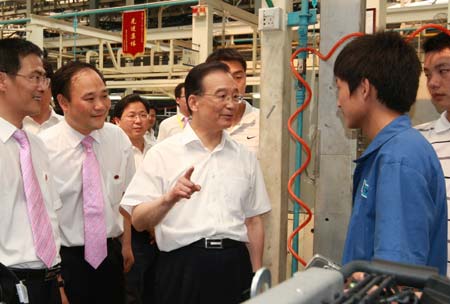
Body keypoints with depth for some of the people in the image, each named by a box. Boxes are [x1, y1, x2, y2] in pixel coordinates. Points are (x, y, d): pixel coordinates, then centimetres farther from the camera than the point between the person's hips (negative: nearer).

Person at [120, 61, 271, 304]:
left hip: (235, 265, 4)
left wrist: (257, 275, 10)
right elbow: (138, 221, -9)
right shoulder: (163, 154, -4)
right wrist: (169, 199, -26)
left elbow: (253, 221, 12)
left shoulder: (245, 157, 8)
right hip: (182, 267, -3)